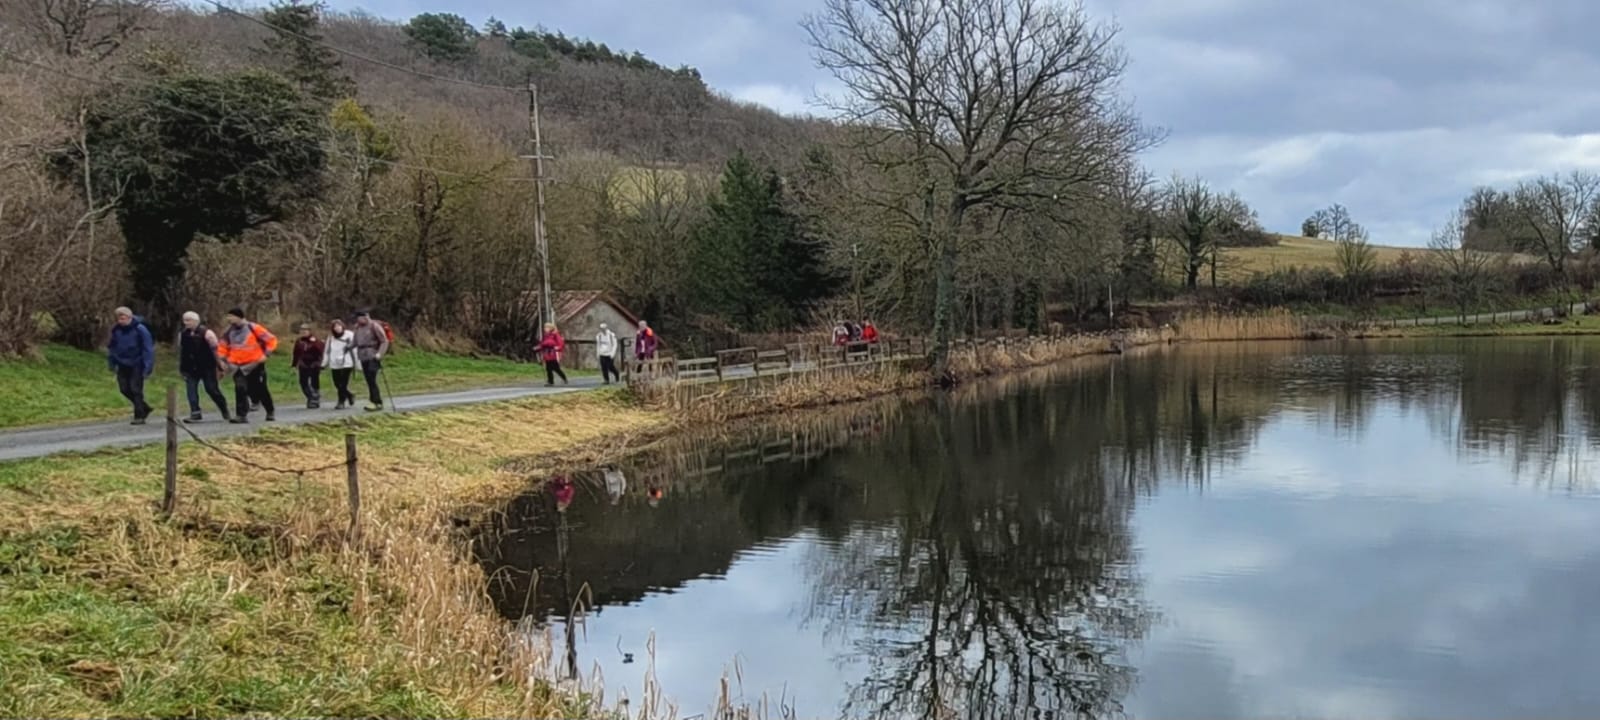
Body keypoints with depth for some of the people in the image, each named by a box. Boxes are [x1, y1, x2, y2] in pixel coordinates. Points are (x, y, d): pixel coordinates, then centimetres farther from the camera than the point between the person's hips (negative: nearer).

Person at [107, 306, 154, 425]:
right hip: (123, 365, 6)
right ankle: (144, 408, 23)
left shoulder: (140, 329, -15)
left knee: (136, 389, -6)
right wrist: (111, 363, 11)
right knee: (124, 389, 5)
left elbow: (148, 349, -14)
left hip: (136, 365, -6)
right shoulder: (116, 330, 0)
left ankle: (139, 416, 2)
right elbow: (111, 347, 13)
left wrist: (147, 367, -18)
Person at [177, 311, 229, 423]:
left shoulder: (206, 333, -10)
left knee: (212, 389, 2)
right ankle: (195, 414, -3)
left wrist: (220, 367, -6)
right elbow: (180, 352, 17)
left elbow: (215, 350, -7)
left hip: (207, 368, -4)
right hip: (190, 369, 4)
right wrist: (181, 368, 18)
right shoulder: (183, 335, 6)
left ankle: (225, 411, 21)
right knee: (191, 390, -6)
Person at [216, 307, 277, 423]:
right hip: (238, 366, 3)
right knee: (240, 389, -14)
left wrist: (266, 354, -12)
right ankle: (241, 415, -12)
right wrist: (223, 359, 6)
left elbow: (271, 340, -7)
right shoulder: (229, 331, 3)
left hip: (255, 364, -3)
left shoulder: (253, 328, -11)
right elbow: (222, 345, 16)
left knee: (261, 390, 7)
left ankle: (271, 412, 27)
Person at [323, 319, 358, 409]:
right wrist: (324, 363, 12)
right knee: (338, 384, 5)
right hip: (334, 365, 5)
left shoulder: (349, 335, -3)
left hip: (346, 364, -5)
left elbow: (355, 349, -4)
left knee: (343, 385, -8)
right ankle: (350, 396, 26)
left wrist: (357, 364, -7)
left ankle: (341, 402, 2)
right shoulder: (331, 337, 12)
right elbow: (327, 351, 16)